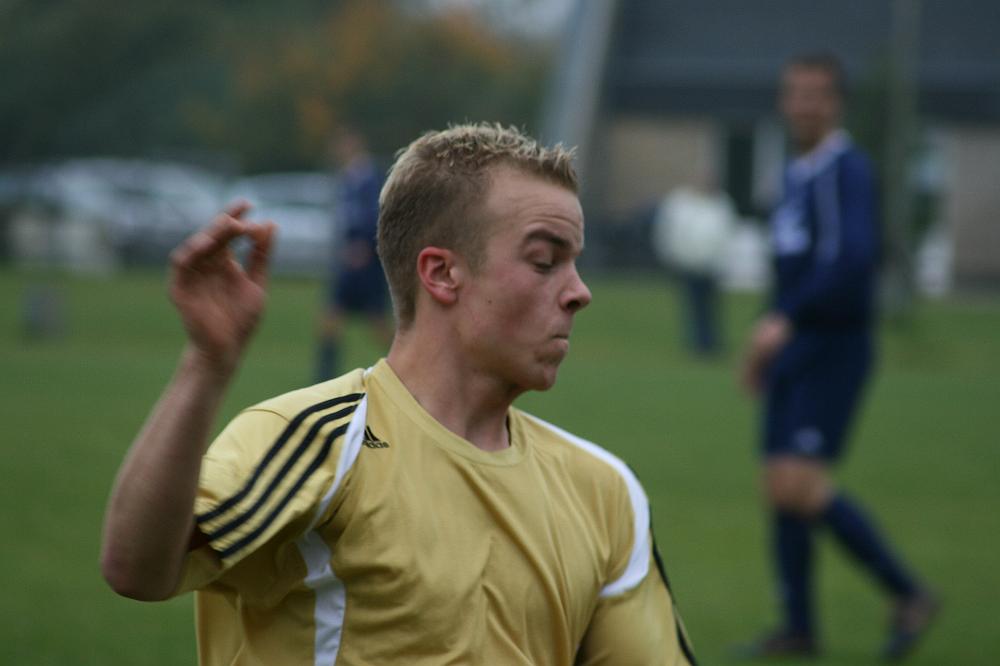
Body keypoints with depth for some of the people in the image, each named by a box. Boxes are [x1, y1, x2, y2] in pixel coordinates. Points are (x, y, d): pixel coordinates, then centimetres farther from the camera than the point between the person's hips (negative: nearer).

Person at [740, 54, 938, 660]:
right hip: (792, 353, 9)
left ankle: (908, 594, -6)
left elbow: (853, 258, -25)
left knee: (800, 485, -17)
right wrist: (767, 348, 22)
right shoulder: (798, 175, 16)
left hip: (835, 350, -9)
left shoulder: (847, 170, -11)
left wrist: (785, 319, -30)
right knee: (782, 489, 5)